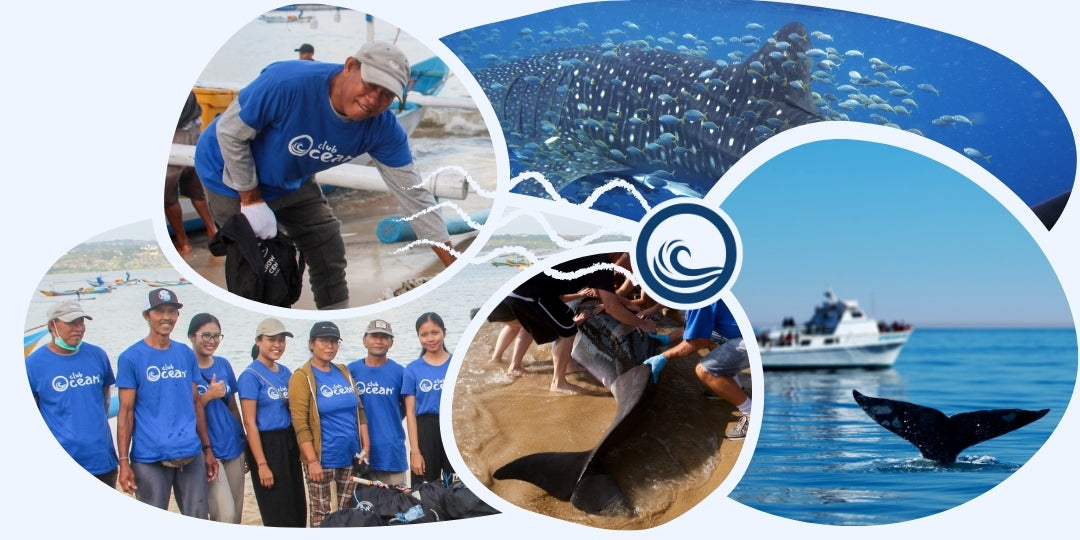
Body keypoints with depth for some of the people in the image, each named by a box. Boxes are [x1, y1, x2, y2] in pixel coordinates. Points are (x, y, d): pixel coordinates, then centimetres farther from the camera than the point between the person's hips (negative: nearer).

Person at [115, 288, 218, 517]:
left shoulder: (187, 354, 9)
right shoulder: (131, 358, -3)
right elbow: (126, 412, -4)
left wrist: (207, 449, 11)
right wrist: (124, 461, -9)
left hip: (191, 455, 4)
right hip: (149, 458, -3)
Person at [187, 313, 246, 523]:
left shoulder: (224, 364, 9)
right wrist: (208, 395, -19)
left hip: (234, 446, 6)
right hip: (208, 450, -6)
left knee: (236, 514, 9)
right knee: (225, 515, -12)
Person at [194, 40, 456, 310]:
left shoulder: (382, 128, -24)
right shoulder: (289, 83, -38)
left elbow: (412, 193, -18)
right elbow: (231, 132, -24)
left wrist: (454, 266, -20)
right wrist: (252, 200, -20)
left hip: (293, 181, 5)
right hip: (235, 178, -5)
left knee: (329, 256, 7)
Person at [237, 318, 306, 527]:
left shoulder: (285, 372, 9)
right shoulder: (251, 376, -11)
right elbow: (250, 423, -14)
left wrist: (299, 448, 7)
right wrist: (261, 464, -16)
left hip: (289, 444, 7)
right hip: (266, 445, -7)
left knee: (299, 514, 10)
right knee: (278, 518, 1)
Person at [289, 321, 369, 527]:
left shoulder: (343, 372, 10)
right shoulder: (302, 377, -7)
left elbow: (359, 410, 13)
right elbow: (300, 424, -12)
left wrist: (365, 447, 7)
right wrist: (312, 460, -17)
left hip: (351, 456, 5)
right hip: (322, 460, -5)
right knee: (321, 515, 2)